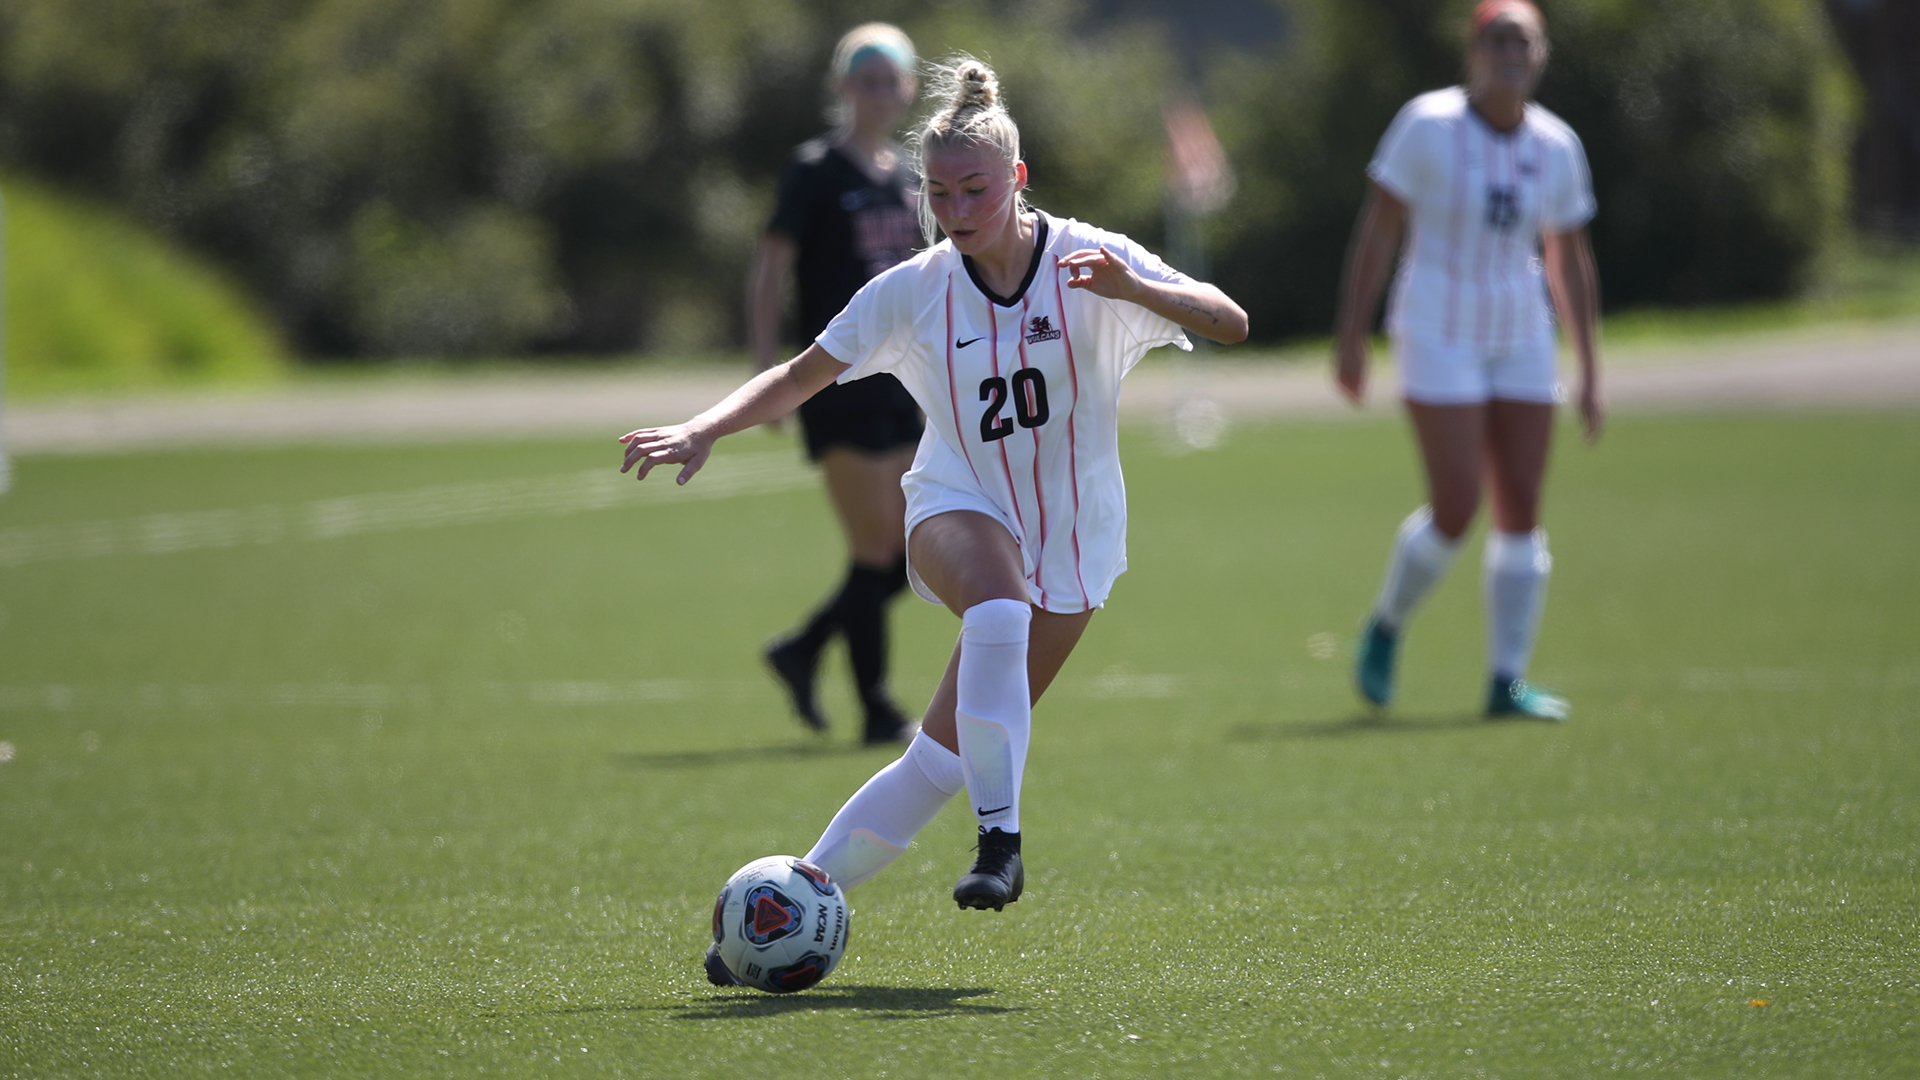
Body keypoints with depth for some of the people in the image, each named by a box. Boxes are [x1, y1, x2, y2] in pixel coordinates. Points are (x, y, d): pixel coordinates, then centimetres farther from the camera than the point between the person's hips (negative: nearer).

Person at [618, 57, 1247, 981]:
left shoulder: (1090, 260, -11)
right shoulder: (910, 291, -5)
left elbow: (1230, 323, -20)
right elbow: (800, 377, 6)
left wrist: (1133, 288, -38)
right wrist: (703, 432, -10)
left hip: (1070, 539, 0)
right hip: (960, 510, 0)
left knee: (945, 756, -3)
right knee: (999, 612, -38)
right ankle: (1000, 838, -35)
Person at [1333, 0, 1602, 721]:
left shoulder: (1556, 147, 4)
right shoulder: (1428, 126, -9)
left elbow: (1570, 263, 13)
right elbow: (1376, 231, -8)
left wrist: (1590, 374, 12)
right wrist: (1352, 337, -13)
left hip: (1520, 339, 5)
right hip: (1437, 336, -5)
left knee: (1521, 508, -2)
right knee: (1456, 508, -12)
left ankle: (1507, 681, 4)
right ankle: (1385, 628, 14)